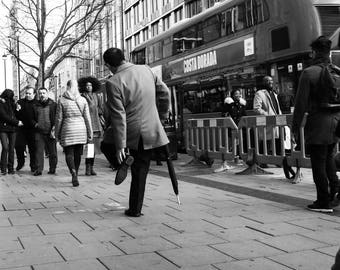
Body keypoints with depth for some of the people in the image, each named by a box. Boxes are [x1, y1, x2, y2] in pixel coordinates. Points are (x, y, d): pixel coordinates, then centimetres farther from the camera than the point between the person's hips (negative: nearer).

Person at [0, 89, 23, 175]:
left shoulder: (12, 103, 14)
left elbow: (15, 115, 14)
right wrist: (17, 122, -8)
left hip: (12, 129, 5)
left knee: (11, 149, 2)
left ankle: (11, 168, 7)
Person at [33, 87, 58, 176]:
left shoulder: (53, 105, 2)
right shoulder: (36, 106, 12)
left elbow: (57, 119, 0)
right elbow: (32, 118, 24)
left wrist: (53, 130, -9)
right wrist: (35, 124, 4)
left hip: (50, 132, -3)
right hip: (39, 132, 3)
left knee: (52, 151, 4)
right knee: (39, 151, -1)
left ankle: (52, 169, 15)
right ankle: (39, 169, 1)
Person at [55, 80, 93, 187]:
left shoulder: (62, 100, -2)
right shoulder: (83, 100, 3)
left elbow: (59, 119, 0)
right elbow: (87, 118, 3)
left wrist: (57, 134, 9)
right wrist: (89, 133, 9)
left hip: (68, 130, -2)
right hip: (81, 129, 3)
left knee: (69, 153, 1)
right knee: (78, 153, 12)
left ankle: (73, 172, -23)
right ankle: (75, 176, 21)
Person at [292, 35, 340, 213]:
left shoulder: (309, 73, -11)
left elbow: (301, 102, -12)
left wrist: (295, 127, -5)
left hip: (317, 124, -6)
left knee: (318, 163, 2)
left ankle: (324, 202, 6)